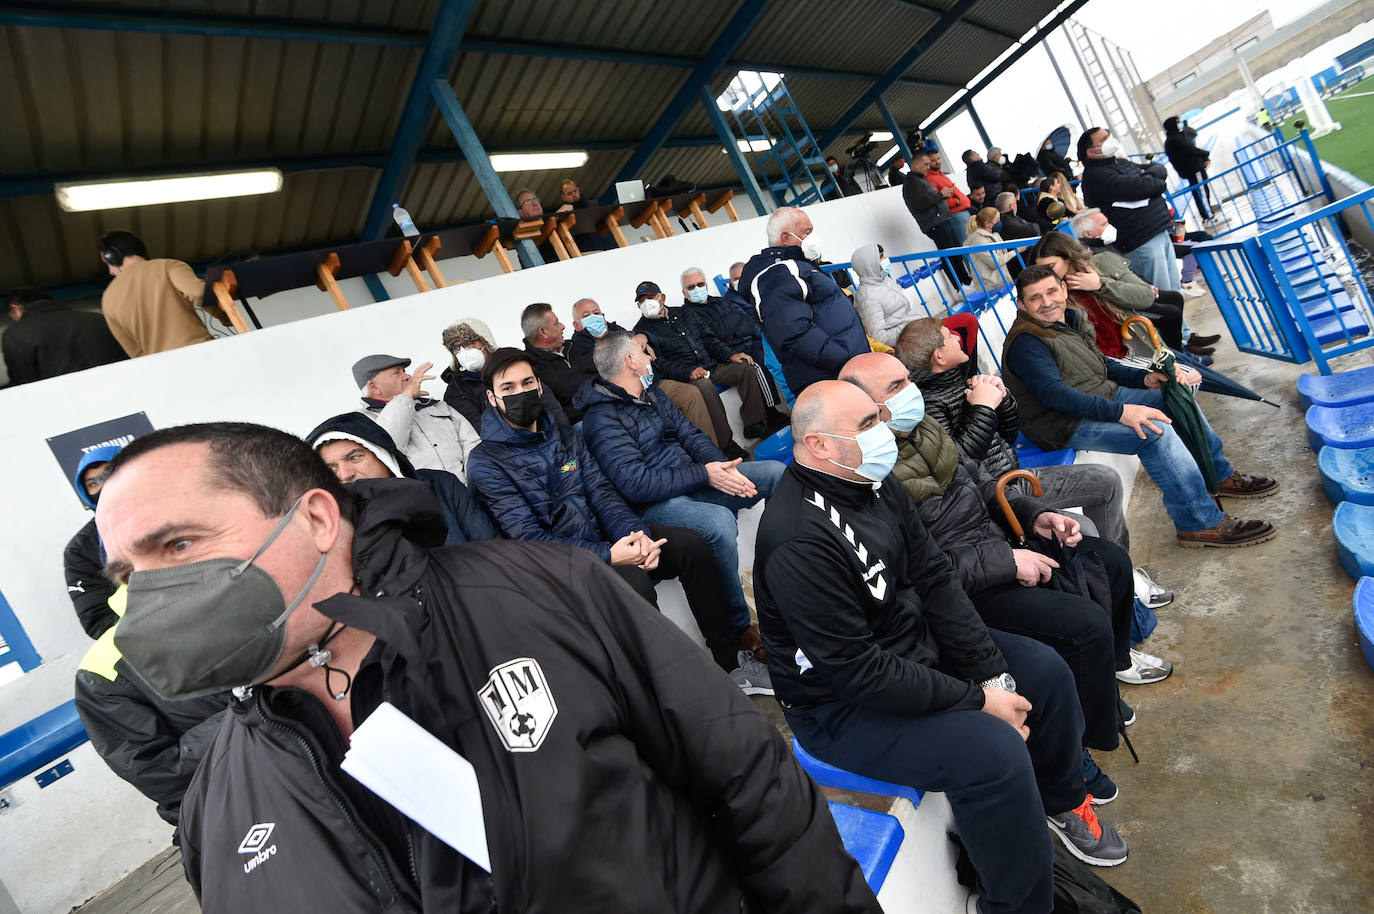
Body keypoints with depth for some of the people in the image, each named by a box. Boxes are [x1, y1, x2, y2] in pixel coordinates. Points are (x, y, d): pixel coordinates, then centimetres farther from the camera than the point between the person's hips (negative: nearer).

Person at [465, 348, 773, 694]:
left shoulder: (563, 435, 12)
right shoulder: (487, 461, -8)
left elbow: (602, 492, 5)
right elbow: (529, 537, -16)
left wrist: (636, 533, -17)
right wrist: (607, 555, -25)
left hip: (603, 537, 6)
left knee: (691, 544, -10)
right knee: (633, 582, -33)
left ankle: (730, 664, 0)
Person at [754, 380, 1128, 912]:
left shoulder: (873, 482, -4)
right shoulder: (799, 541, -32)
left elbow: (934, 578, 0)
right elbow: (855, 670, -29)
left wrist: (993, 671, -7)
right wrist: (977, 700, -21)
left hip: (918, 642, 9)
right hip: (841, 707, -9)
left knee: (1044, 670, 10)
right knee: (996, 752, -24)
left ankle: (1062, 800, 38)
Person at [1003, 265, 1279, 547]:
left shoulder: (1071, 319, 11)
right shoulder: (1025, 343, -19)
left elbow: (1101, 365, 20)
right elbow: (1054, 394, -29)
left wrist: (1145, 378, 3)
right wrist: (1120, 412, -33)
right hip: (1066, 424, -10)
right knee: (1156, 431, -26)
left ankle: (1219, 475, 27)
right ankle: (1201, 522, -18)